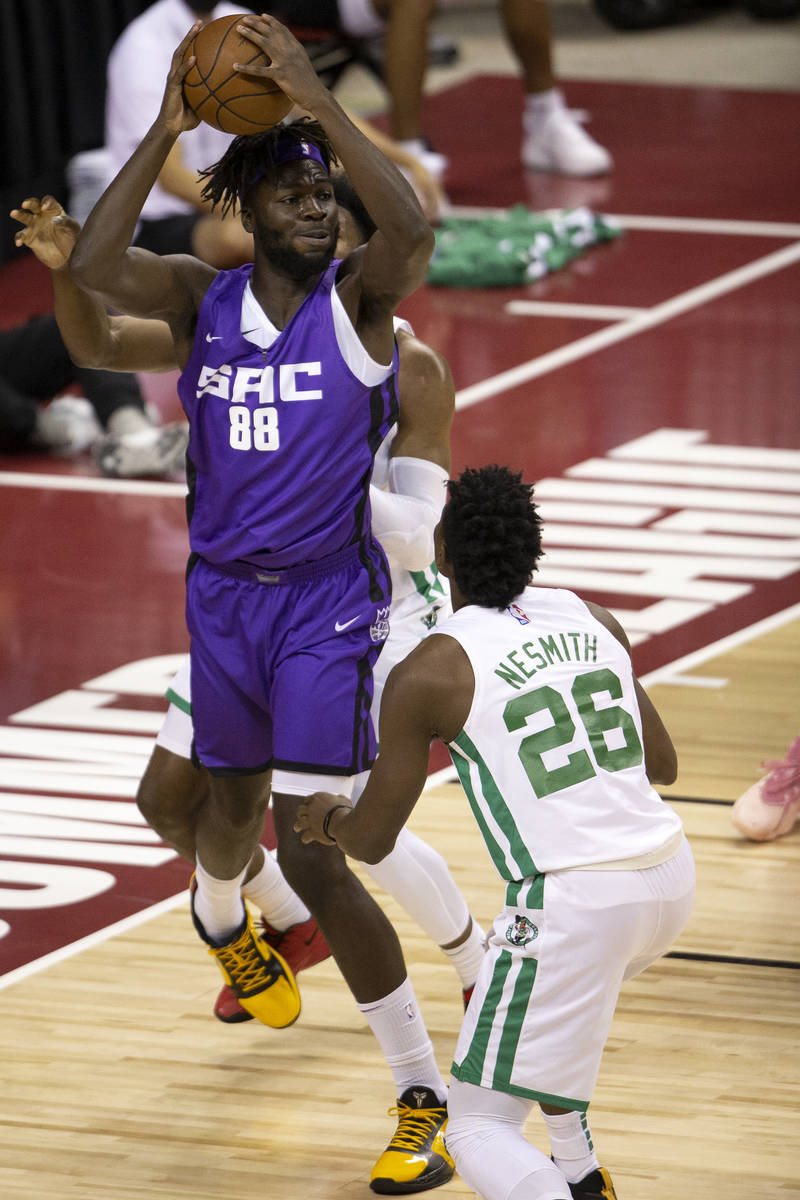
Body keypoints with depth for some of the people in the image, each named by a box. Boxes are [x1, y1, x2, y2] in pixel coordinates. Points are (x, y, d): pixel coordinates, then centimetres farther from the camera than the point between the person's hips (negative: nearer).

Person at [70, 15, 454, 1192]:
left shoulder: (356, 298, -9)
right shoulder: (203, 299, 1)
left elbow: (413, 231, -32)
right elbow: (96, 270, -18)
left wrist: (317, 101, -32)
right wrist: (166, 130, -22)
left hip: (327, 604, -4)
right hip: (223, 597, 5)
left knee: (312, 852, -14)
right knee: (233, 809, 24)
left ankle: (428, 1101, -8)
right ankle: (222, 929, 63)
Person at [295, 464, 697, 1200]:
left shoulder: (430, 674, -5)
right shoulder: (590, 619, 11)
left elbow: (371, 841, 3)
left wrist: (327, 818, 26)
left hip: (574, 902, -7)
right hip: (670, 874, 7)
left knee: (480, 1130, 1)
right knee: (552, 992, 39)